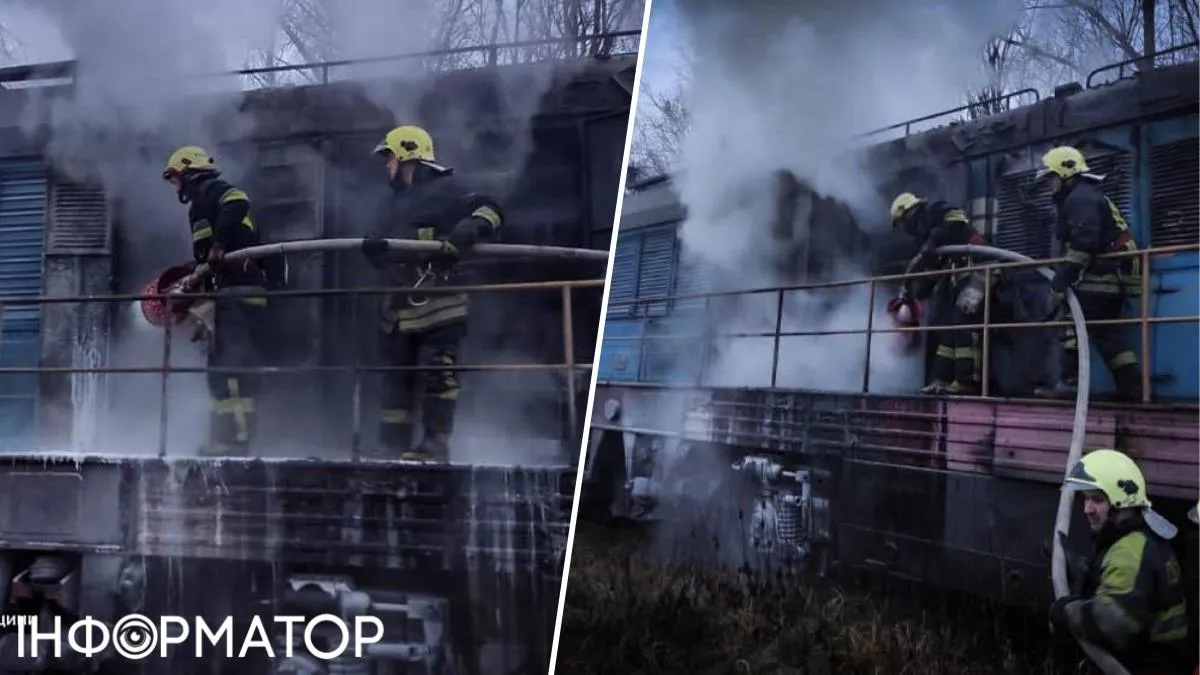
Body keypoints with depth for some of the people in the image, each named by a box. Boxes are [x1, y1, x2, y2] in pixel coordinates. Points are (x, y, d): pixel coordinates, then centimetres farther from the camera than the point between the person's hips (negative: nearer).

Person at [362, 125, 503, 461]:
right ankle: (392, 446, 11)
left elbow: (489, 212, -10)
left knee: (438, 373, -12)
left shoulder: (444, 190, 0)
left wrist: (466, 231, -29)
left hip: (438, 304, -9)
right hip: (400, 307, 9)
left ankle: (436, 443, -9)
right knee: (396, 376, 7)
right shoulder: (399, 201, 26)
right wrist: (374, 249, 6)